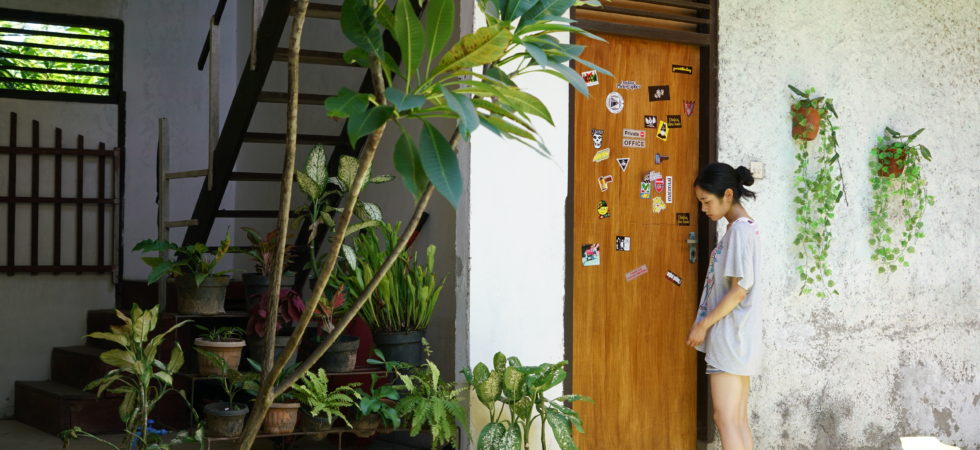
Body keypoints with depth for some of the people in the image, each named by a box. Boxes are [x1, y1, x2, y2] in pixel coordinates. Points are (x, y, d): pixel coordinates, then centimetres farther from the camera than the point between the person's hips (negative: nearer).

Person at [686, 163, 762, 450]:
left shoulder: (740, 228, -12)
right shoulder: (744, 228, 16)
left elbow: (740, 288, -18)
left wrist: (703, 325, -13)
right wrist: (706, 325, 15)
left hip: (731, 337, -9)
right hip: (736, 338, 9)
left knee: (726, 419, -10)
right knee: (739, 421, 7)